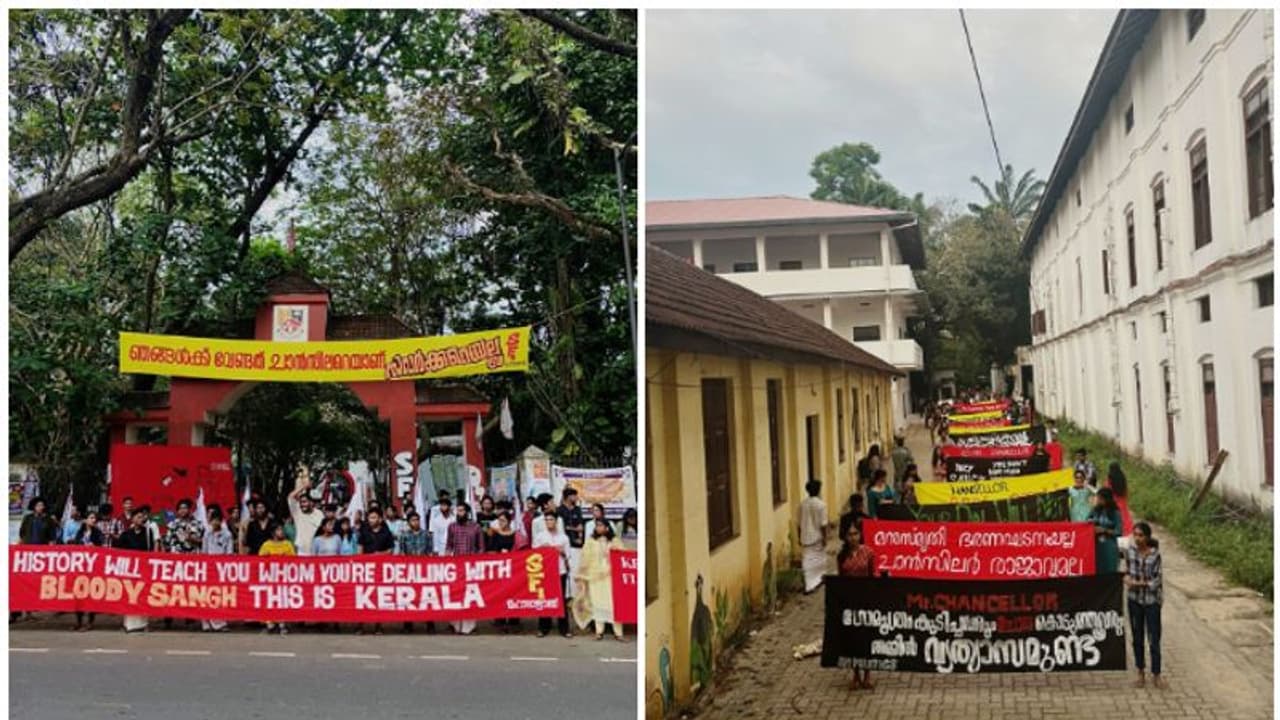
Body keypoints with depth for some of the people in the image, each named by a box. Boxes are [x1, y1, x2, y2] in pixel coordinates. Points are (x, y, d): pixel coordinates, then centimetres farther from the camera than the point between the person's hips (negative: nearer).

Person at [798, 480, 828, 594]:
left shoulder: (802, 504, -1)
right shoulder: (821, 504, -14)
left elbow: (800, 523, 6)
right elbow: (823, 524, -15)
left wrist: (800, 538, 15)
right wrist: (825, 538, -8)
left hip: (806, 537, 4)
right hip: (817, 537, -3)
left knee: (808, 561, 6)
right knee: (820, 558, 17)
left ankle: (809, 585, 3)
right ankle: (820, 577, 32)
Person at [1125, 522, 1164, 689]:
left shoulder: (1155, 555, -14)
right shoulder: (1130, 551, -2)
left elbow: (1157, 581, -12)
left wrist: (1140, 583, -20)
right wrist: (1127, 578, -10)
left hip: (1152, 601, -4)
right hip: (1135, 600, 4)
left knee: (1154, 639, 1)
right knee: (1137, 638, 10)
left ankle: (1156, 675, 14)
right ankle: (1141, 674, 22)